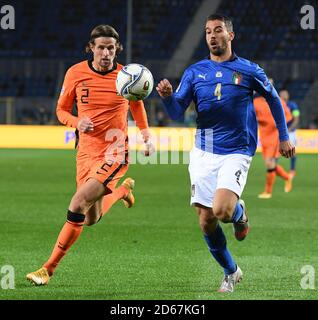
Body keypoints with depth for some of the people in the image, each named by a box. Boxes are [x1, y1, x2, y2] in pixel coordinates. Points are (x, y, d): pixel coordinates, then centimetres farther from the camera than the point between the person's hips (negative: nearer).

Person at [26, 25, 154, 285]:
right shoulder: (76, 73, -2)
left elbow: (137, 105, 18)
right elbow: (61, 110, 9)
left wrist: (147, 136, 10)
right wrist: (77, 122, -13)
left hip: (115, 151, -4)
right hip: (87, 151, 4)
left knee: (78, 203, -21)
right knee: (92, 219, 13)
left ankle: (50, 267, -12)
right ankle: (123, 189, 46)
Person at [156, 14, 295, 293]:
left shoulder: (248, 71, -1)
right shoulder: (195, 72, 5)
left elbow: (273, 98, 14)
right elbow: (177, 112, 0)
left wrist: (284, 137, 15)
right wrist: (167, 96, -22)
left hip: (236, 152, -3)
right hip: (203, 153, 3)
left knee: (222, 211, -25)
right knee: (206, 221, 1)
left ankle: (239, 212, 13)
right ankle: (231, 272, 22)